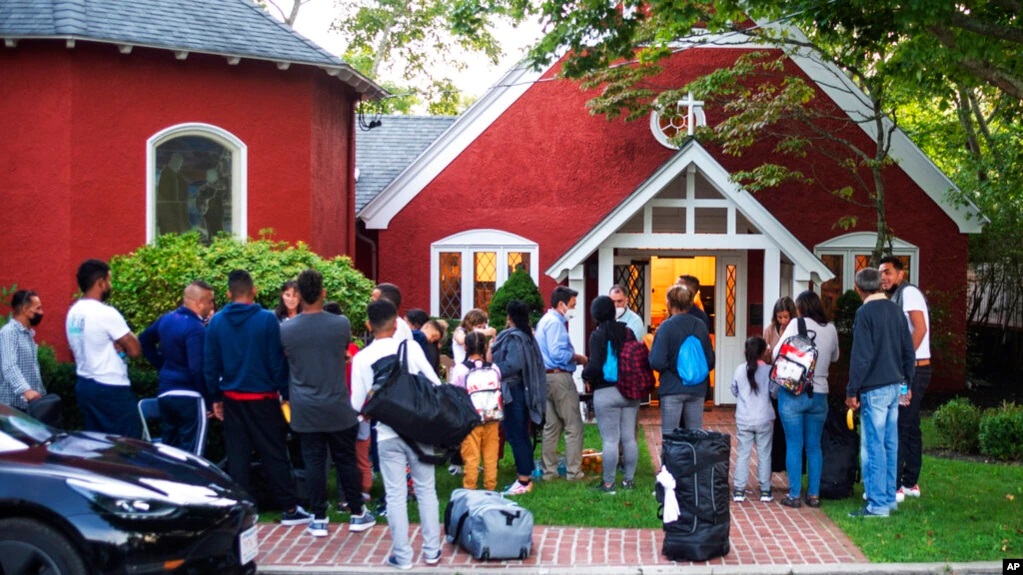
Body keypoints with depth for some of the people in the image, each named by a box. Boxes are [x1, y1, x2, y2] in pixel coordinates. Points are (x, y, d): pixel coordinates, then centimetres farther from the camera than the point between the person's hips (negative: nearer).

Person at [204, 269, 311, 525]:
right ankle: (289, 509, 9)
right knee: (274, 455, 5)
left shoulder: (216, 322, -1)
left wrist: (216, 398, 11)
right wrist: (286, 394, -2)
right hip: (263, 398, -3)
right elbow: (278, 362, -10)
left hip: (232, 399, 3)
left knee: (237, 455, 10)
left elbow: (210, 364, 3)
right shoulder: (267, 319, -11)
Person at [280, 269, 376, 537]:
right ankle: (357, 514, 20)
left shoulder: (285, 329, -9)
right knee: (346, 460, 10)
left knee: (314, 462, 6)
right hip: (338, 408, 0)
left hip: (305, 411, 0)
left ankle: (319, 519, 11)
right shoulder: (341, 324, -10)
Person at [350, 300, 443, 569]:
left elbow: (357, 405, -4)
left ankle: (402, 555, 10)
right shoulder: (410, 347, -5)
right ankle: (432, 550, 17)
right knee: (426, 489, 12)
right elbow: (435, 384, -5)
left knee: (396, 495, 7)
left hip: (387, 434, -1)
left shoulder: (361, 358, -4)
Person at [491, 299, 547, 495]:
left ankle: (524, 481, -3)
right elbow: (532, 364, 12)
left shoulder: (514, 337, -15)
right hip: (522, 389, 10)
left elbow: (513, 365, -25)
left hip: (512, 391, -10)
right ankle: (526, 477, 20)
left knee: (515, 436, -5)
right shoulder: (526, 335, 12)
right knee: (522, 435, 14)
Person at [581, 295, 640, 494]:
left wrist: (586, 376, 2)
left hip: (606, 393, -5)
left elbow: (595, 366, -17)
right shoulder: (627, 331, 5)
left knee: (610, 440, -3)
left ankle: (608, 483, 2)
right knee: (629, 437, 11)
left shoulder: (597, 335, -10)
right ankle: (629, 479, 18)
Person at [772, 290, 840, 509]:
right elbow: (834, 357, 20)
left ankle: (794, 495, 5)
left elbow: (777, 353, -9)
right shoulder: (831, 329, 4)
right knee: (814, 446, 11)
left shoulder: (797, 324, -7)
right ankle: (814, 495, 14)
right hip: (819, 394, 3)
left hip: (793, 392, -3)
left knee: (794, 446, 3)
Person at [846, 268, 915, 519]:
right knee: (890, 445, 13)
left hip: (874, 389, -8)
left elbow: (860, 356, -16)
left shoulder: (865, 313, -13)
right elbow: (909, 351, 14)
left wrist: (852, 391, -10)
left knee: (873, 446, -4)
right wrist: (906, 382, 22)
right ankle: (889, 498, 20)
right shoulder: (896, 310, 10)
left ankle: (877, 505, -2)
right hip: (895, 386, 8)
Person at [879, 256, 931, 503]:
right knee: (910, 428, 13)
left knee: (897, 428, -10)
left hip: (913, 369, -10)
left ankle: (894, 487, -9)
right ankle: (910, 483, 19)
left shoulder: (909, 292, -10)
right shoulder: (896, 297, 18)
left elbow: (920, 329, -21)